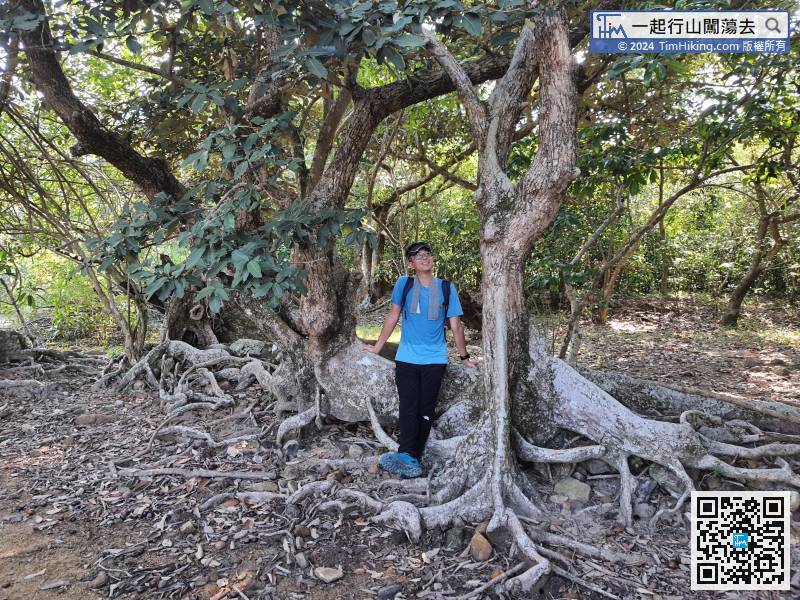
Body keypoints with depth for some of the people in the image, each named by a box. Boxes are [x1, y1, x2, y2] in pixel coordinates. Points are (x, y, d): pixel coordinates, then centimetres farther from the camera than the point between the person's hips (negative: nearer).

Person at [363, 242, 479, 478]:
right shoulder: (404, 284, 3)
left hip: (435, 360, 1)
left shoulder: (447, 288, 4)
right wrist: (377, 347, 8)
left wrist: (464, 357, 11)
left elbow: (456, 326, 7)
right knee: (408, 408, -10)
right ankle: (409, 459, -17)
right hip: (406, 359, 0)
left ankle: (411, 459, 7)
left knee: (425, 411, 2)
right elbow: (393, 317, 8)